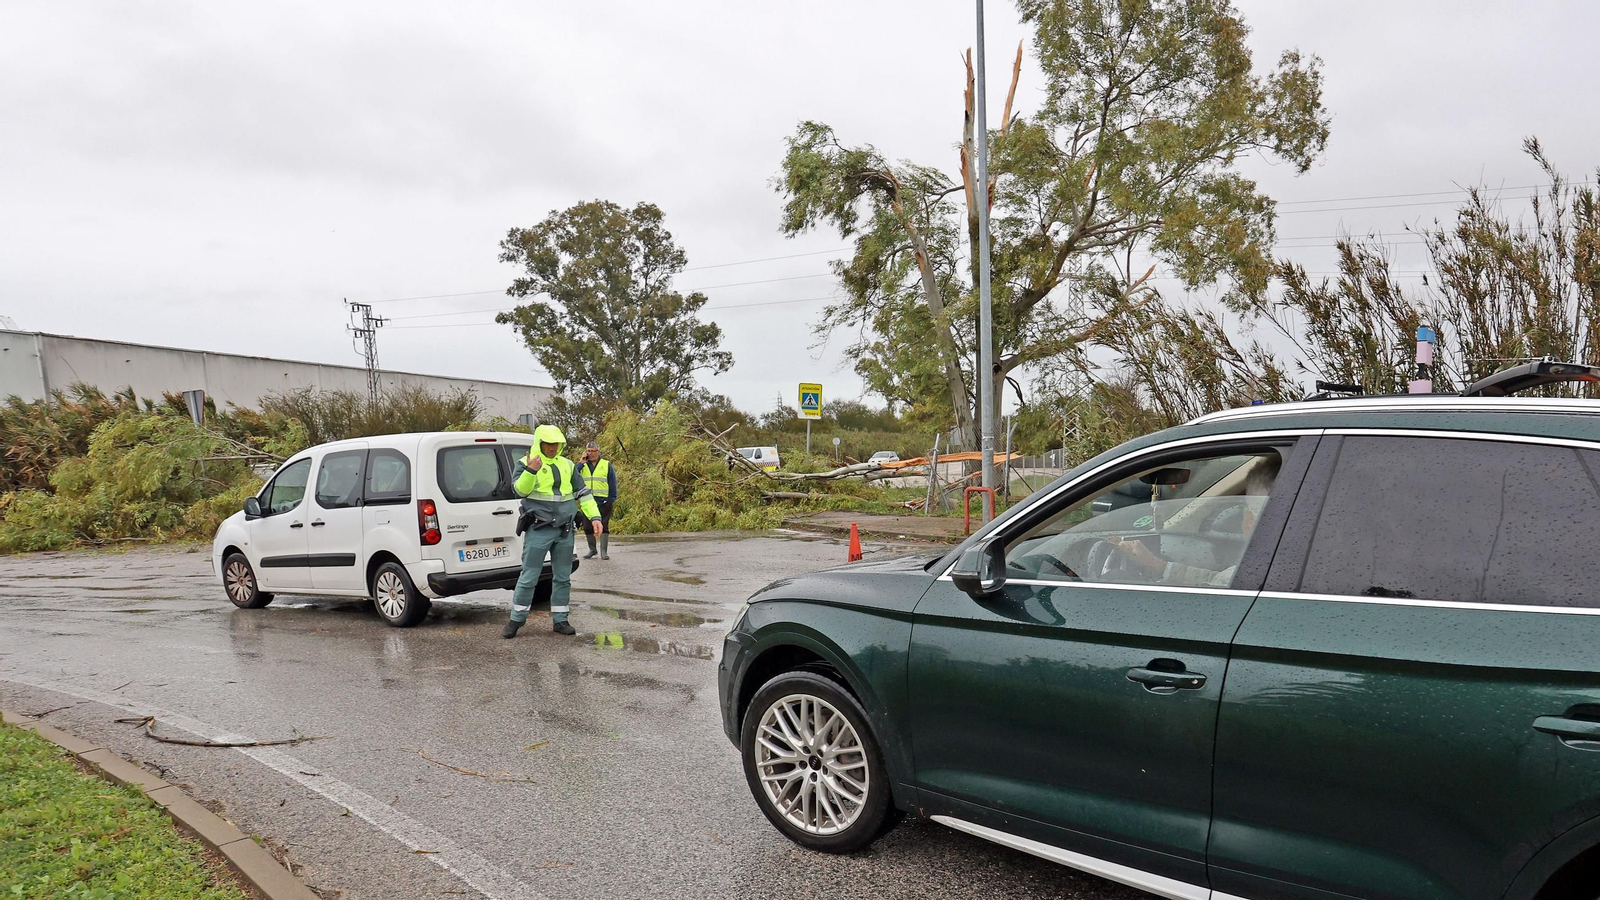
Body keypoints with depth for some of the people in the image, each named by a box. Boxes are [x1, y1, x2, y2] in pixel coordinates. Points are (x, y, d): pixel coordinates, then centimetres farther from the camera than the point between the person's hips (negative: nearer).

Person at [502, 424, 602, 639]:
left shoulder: (567, 465, 10)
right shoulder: (526, 463, -3)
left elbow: (583, 493, 13)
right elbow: (519, 490, -17)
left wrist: (594, 517, 4)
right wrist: (531, 471, -33)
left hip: (564, 530, 5)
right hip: (538, 531, -5)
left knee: (563, 578, 8)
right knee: (529, 577, -2)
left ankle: (560, 621, 17)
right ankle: (516, 620, 11)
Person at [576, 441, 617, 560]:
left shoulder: (607, 465, 5)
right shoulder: (583, 466, 11)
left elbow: (613, 483, 4)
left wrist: (612, 499, -3)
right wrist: (581, 463, -7)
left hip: (603, 501, -3)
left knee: (604, 526, -2)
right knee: (587, 527, 6)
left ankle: (603, 551, 3)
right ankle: (592, 549, 21)